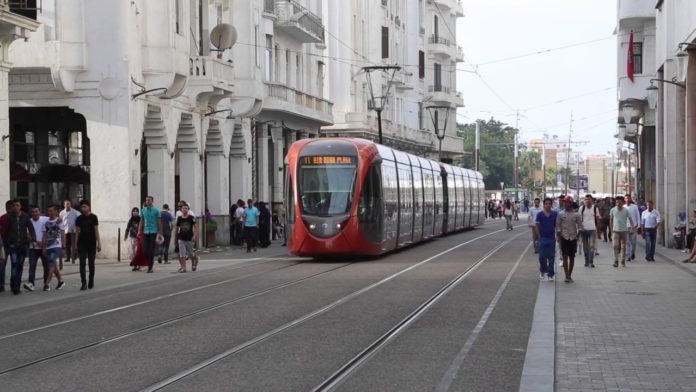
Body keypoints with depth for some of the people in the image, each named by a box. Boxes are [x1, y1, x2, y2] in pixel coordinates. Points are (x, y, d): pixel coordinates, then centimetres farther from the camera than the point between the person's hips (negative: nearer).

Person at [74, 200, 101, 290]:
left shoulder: (93, 217, -1)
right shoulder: (79, 219, 4)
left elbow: (96, 231, -2)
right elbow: (77, 232, 6)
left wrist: (98, 243, -6)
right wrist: (75, 244, 1)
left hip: (91, 244, -1)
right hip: (82, 244, 1)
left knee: (91, 263, 8)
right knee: (82, 263, -6)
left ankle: (91, 282, 22)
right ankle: (84, 283, -8)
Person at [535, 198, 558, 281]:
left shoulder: (555, 214, 1)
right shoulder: (540, 214, -1)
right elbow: (537, 226, 1)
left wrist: (557, 236, -1)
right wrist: (539, 237, -4)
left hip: (552, 238, 0)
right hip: (543, 239, 0)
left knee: (551, 257, 1)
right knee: (542, 256, 4)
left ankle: (550, 274, 6)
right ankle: (542, 271, 27)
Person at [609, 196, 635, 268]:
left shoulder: (626, 211, -5)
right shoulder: (613, 210, -1)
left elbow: (630, 219, 2)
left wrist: (632, 227, -9)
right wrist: (611, 229, 13)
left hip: (624, 231, 0)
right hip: (615, 231, 0)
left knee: (623, 247, 6)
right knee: (615, 246, -12)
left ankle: (623, 261, 15)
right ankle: (616, 261, -10)